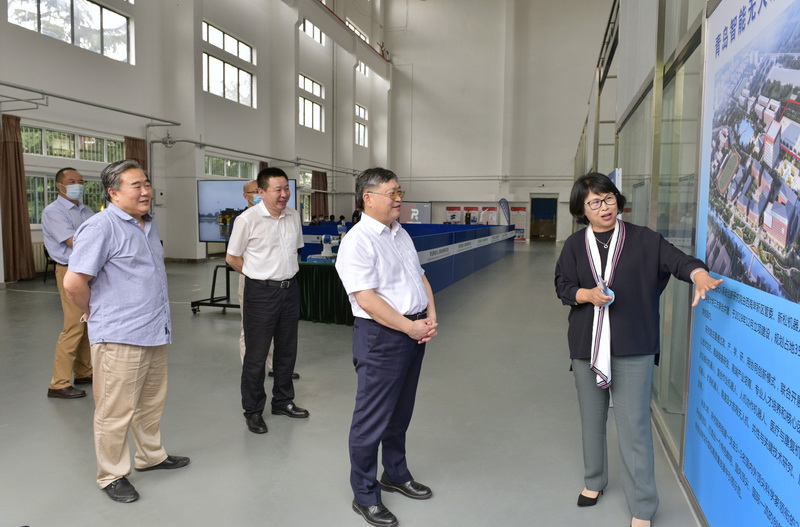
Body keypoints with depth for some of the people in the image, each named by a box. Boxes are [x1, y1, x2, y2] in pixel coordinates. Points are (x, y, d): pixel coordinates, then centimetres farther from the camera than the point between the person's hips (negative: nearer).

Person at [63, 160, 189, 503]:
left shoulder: (149, 225, 13)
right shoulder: (101, 226, -15)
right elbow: (73, 282, -19)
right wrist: (92, 313, -4)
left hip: (155, 332, 8)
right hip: (120, 337, -8)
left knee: (152, 402, 20)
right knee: (116, 411, 4)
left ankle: (151, 456, 38)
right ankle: (112, 475, 20)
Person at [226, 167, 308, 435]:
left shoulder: (293, 216, 3)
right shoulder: (248, 219, -14)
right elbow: (232, 258, -4)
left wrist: (285, 272, 12)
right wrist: (261, 274, 2)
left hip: (290, 289, 6)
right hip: (261, 292, -6)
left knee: (287, 351, 16)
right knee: (256, 355, 3)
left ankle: (283, 402, 32)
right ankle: (253, 411, 19)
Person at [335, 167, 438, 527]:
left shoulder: (401, 234, 12)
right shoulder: (357, 241, -15)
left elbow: (420, 277, 15)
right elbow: (367, 299, -21)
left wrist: (431, 317, 1)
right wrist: (411, 327, -16)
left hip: (415, 331, 8)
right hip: (381, 336, -8)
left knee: (400, 412, 21)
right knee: (373, 418, 4)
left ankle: (396, 475, 40)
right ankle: (365, 495, 22)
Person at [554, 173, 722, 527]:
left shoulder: (643, 239, -1)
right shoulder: (575, 245, 4)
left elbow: (676, 258, -12)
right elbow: (562, 286, 3)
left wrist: (699, 273, -33)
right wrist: (587, 294, -16)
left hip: (633, 346, -2)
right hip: (586, 344, 3)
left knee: (634, 424, -1)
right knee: (592, 418, 16)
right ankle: (594, 480, 37)